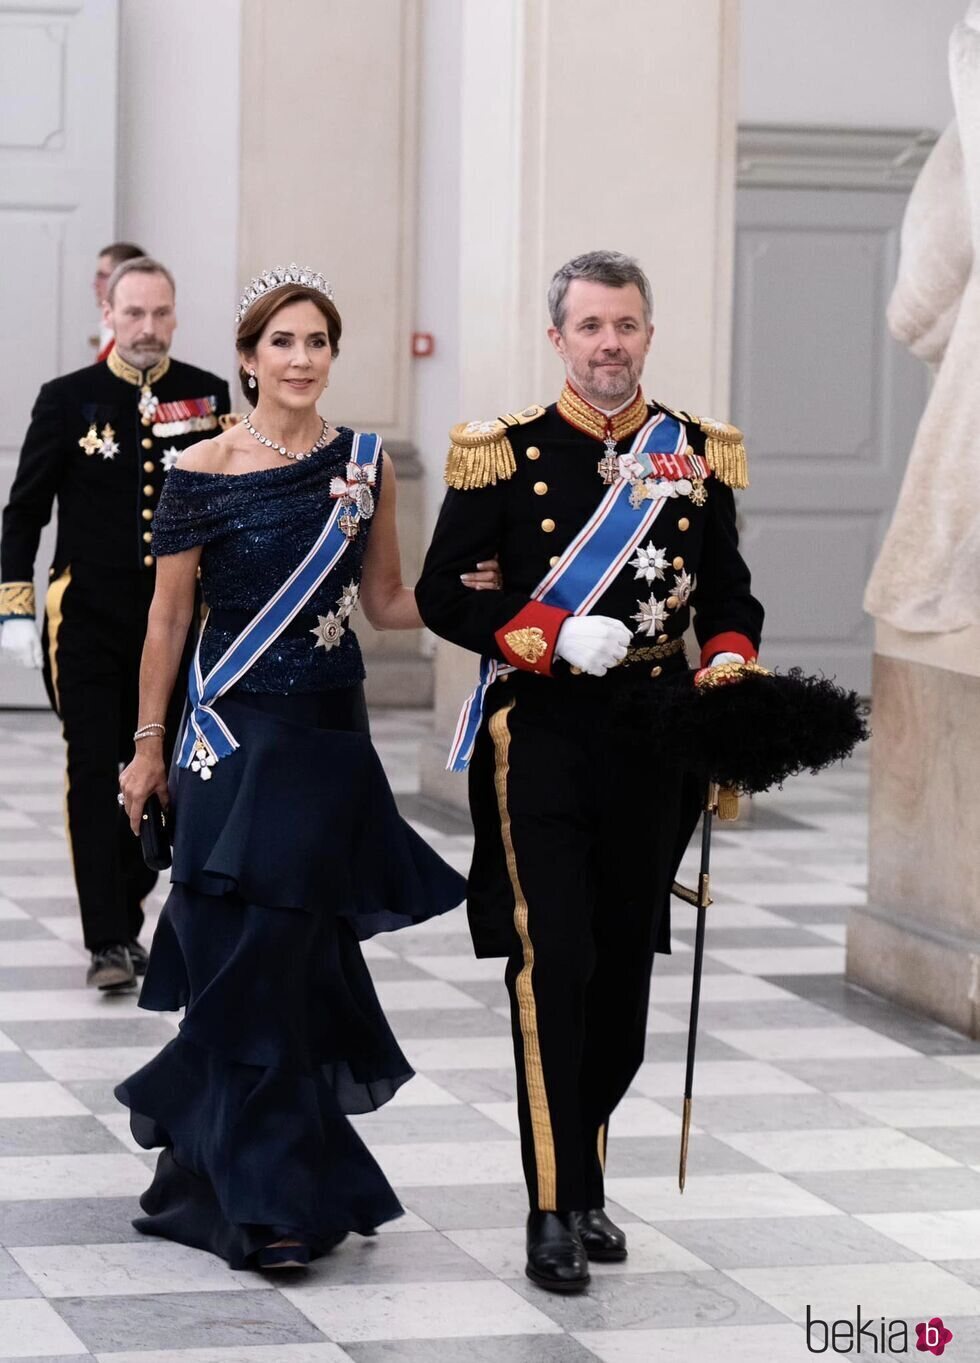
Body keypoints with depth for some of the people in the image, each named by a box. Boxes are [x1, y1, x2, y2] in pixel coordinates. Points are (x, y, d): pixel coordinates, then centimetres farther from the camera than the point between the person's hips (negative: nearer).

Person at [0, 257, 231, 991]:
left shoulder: (207, 395, 3)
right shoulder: (68, 400, -2)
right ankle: (111, 940, -3)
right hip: (89, 620, -2)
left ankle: (122, 907, 31)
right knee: (97, 777, -5)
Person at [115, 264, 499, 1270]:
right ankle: (268, 1199, 6)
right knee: (248, 958, -3)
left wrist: (460, 594, -6)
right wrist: (149, 745, 2)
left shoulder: (365, 467, 5)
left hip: (331, 735, 3)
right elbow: (168, 617, 1)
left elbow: (385, 604, 12)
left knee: (290, 955, 5)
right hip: (235, 734, -3)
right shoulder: (201, 474, -4)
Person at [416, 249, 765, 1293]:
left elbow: (728, 593, 14)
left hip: (651, 738, 4)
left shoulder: (697, 455, 7)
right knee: (552, 962, -10)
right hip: (539, 737, -4)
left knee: (625, 967, 10)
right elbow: (442, 594, -3)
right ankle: (555, 1209, -5)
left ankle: (585, 1176, 27)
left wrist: (729, 666, -7)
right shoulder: (505, 452, -3)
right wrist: (552, 637, -17)